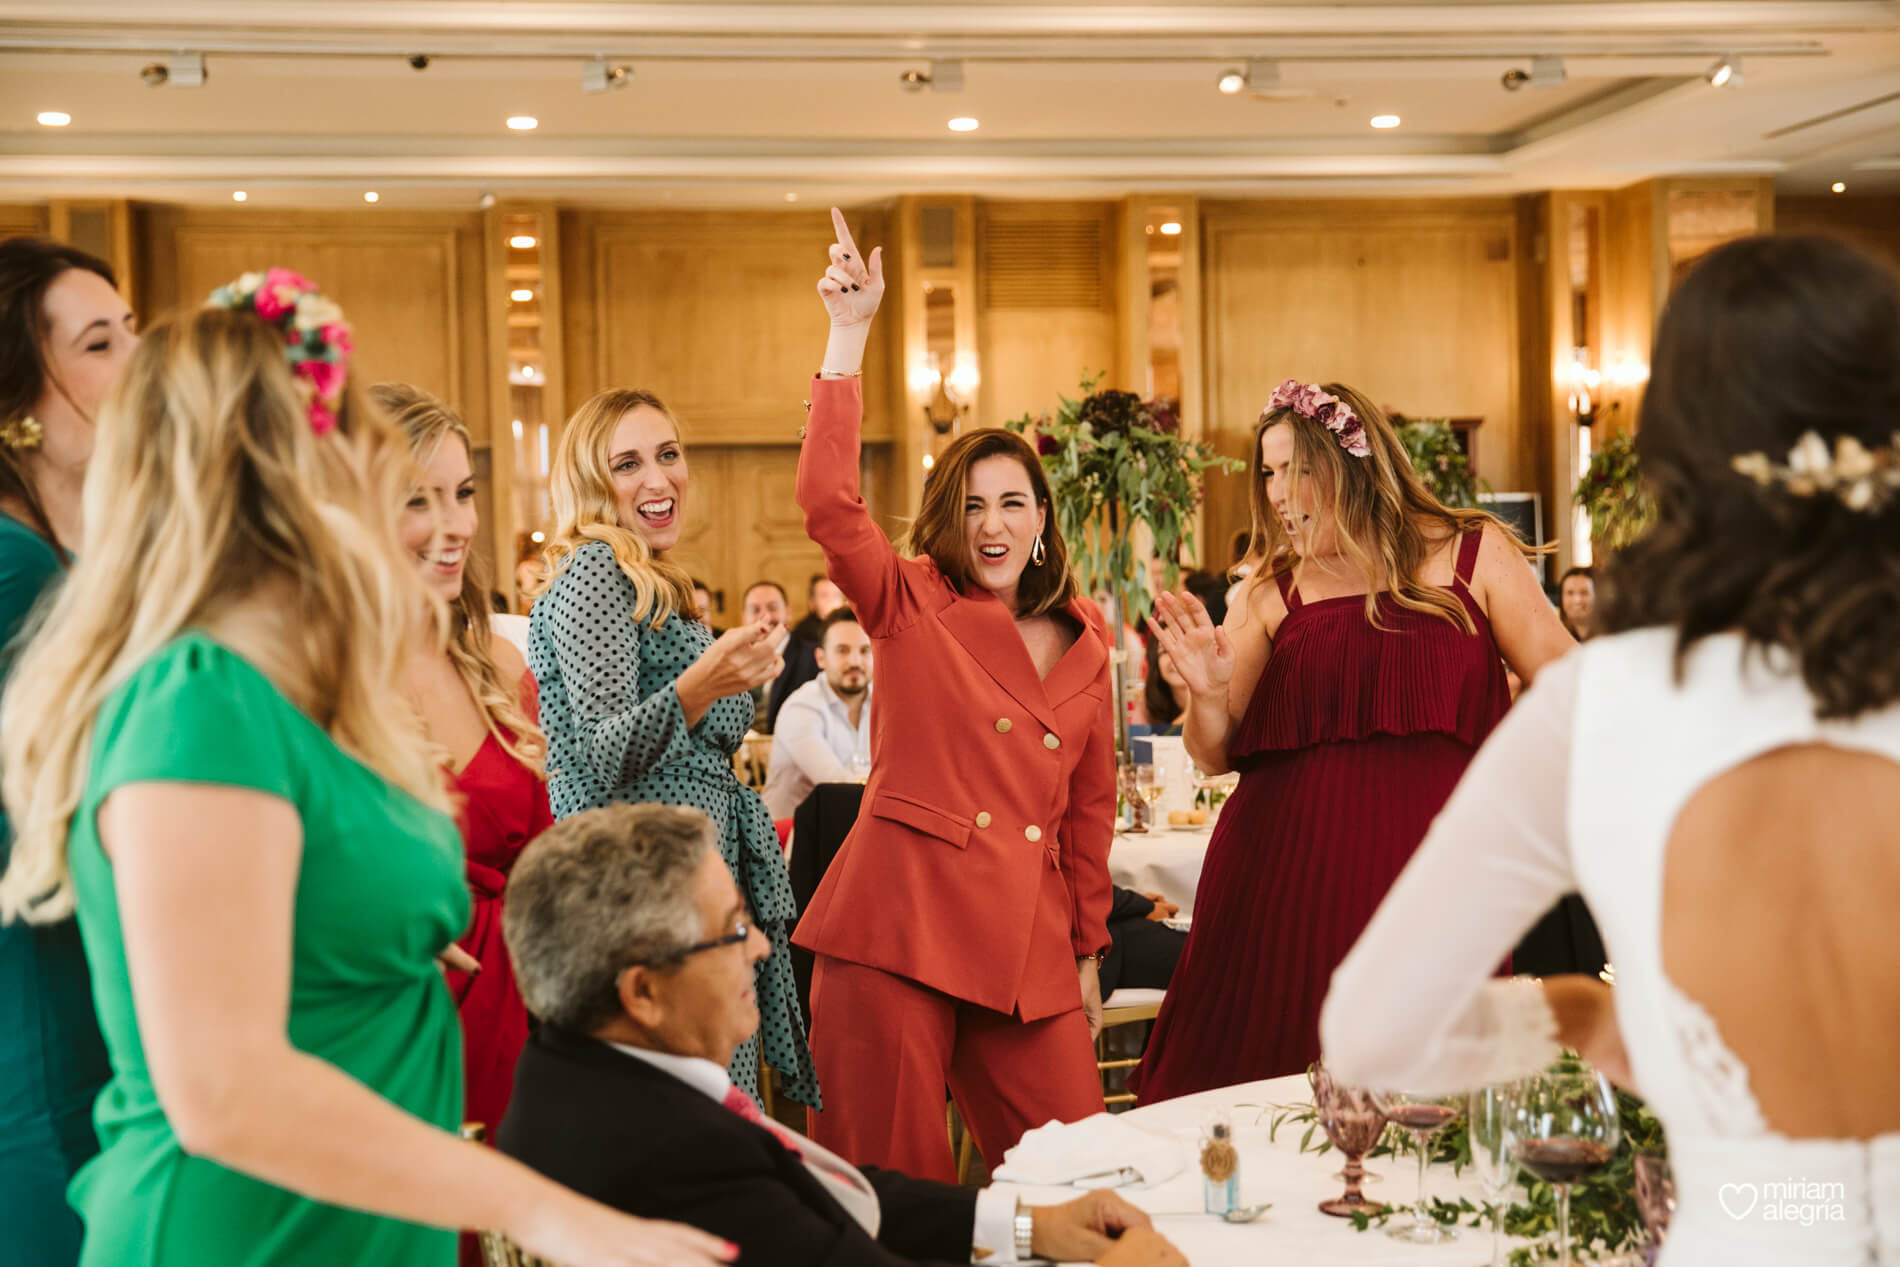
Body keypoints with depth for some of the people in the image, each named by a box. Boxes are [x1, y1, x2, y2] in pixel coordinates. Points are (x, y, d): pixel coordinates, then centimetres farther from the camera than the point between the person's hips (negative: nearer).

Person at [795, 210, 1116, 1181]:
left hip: (1026, 937, 4)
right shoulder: (909, 606, 2)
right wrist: (849, 334, -17)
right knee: (892, 1186, 2)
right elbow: (827, 501, -16)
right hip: (897, 923, -4)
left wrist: (1086, 953, 16)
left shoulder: (1083, 639, 14)